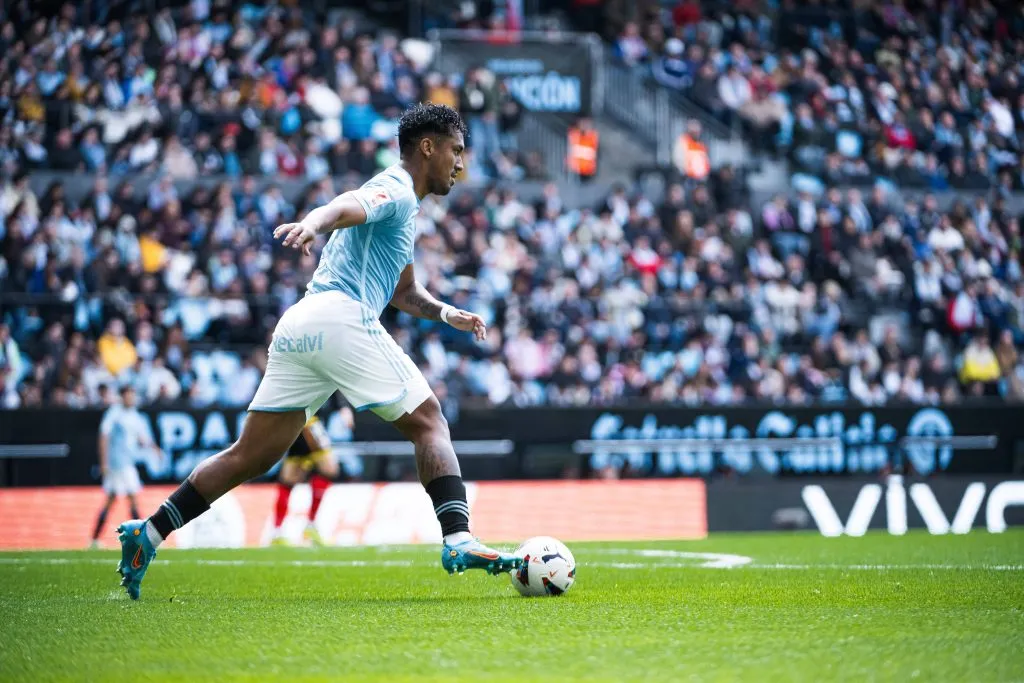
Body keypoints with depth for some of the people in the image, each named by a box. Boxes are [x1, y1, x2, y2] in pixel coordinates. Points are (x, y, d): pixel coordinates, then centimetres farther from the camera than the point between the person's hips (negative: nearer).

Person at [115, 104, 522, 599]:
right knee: (430, 424, -3)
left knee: (251, 456, 8)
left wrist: (445, 313, 23)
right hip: (343, 317, -9)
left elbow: (403, 292, 40)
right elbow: (346, 206, -23)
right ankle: (458, 541, -16)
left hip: (298, 327, 9)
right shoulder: (394, 191, 1)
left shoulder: (401, 205, 31)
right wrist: (311, 224, -44)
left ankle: (147, 534, 3)